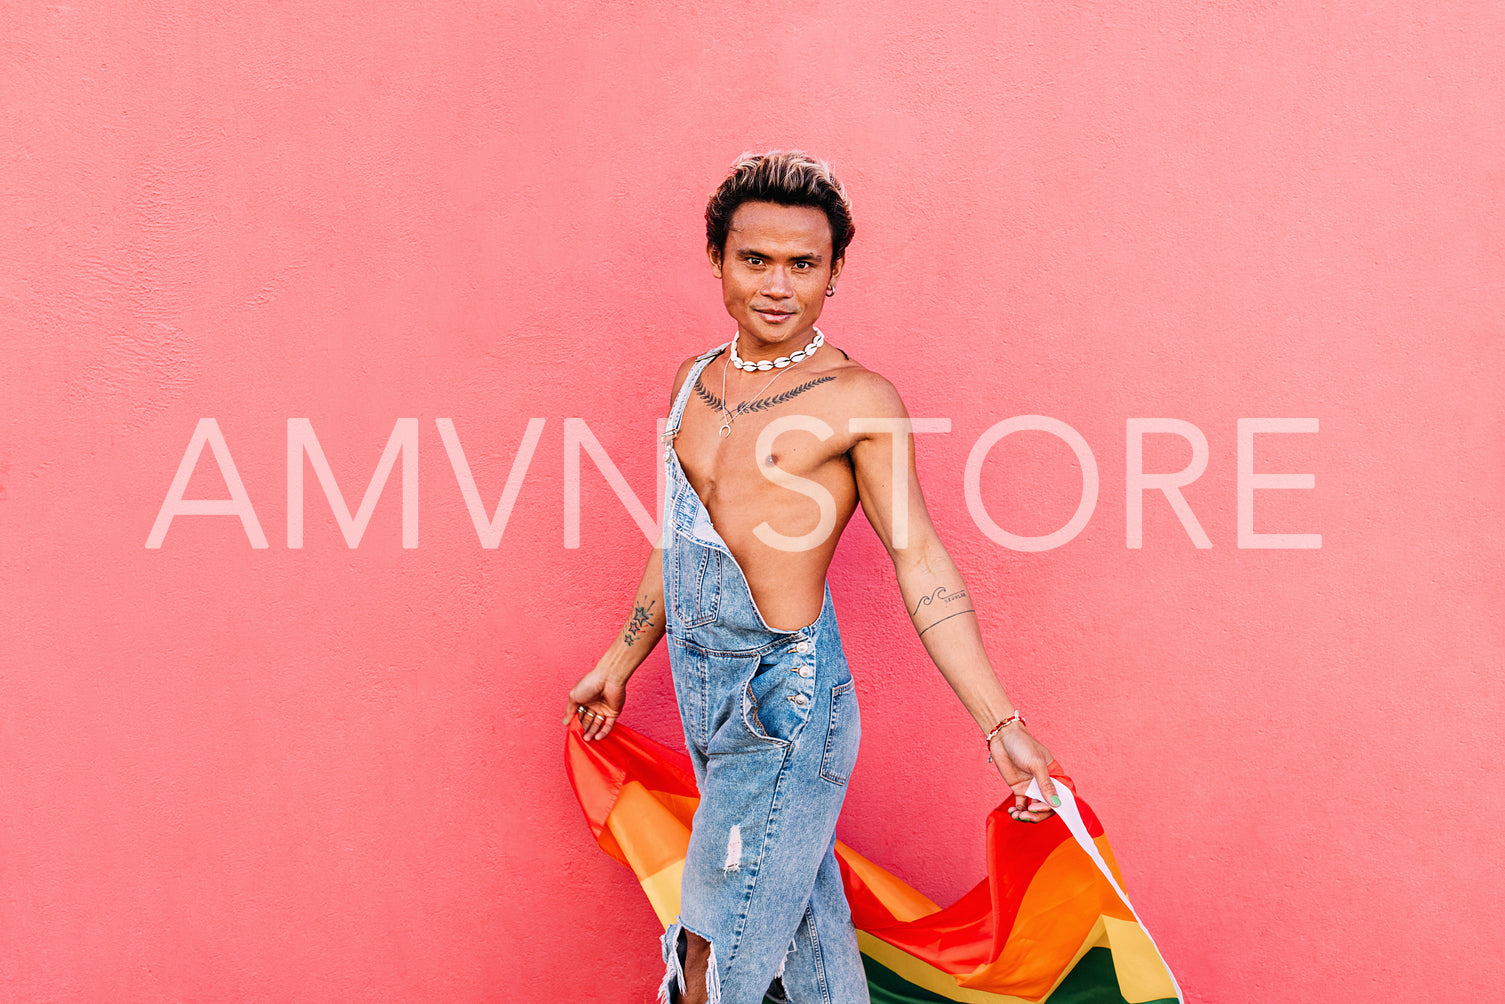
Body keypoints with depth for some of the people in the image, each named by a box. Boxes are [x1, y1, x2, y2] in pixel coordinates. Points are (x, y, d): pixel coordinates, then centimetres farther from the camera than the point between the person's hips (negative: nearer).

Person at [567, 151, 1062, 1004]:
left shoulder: (859, 401, -11)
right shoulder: (697, 379, 8)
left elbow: (920, 560, -12)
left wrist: (1002, 725, -15)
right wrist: (621, 661, 27)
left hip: (785, 695, -6)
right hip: (703, 681, 7)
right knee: (802, 916, 18)